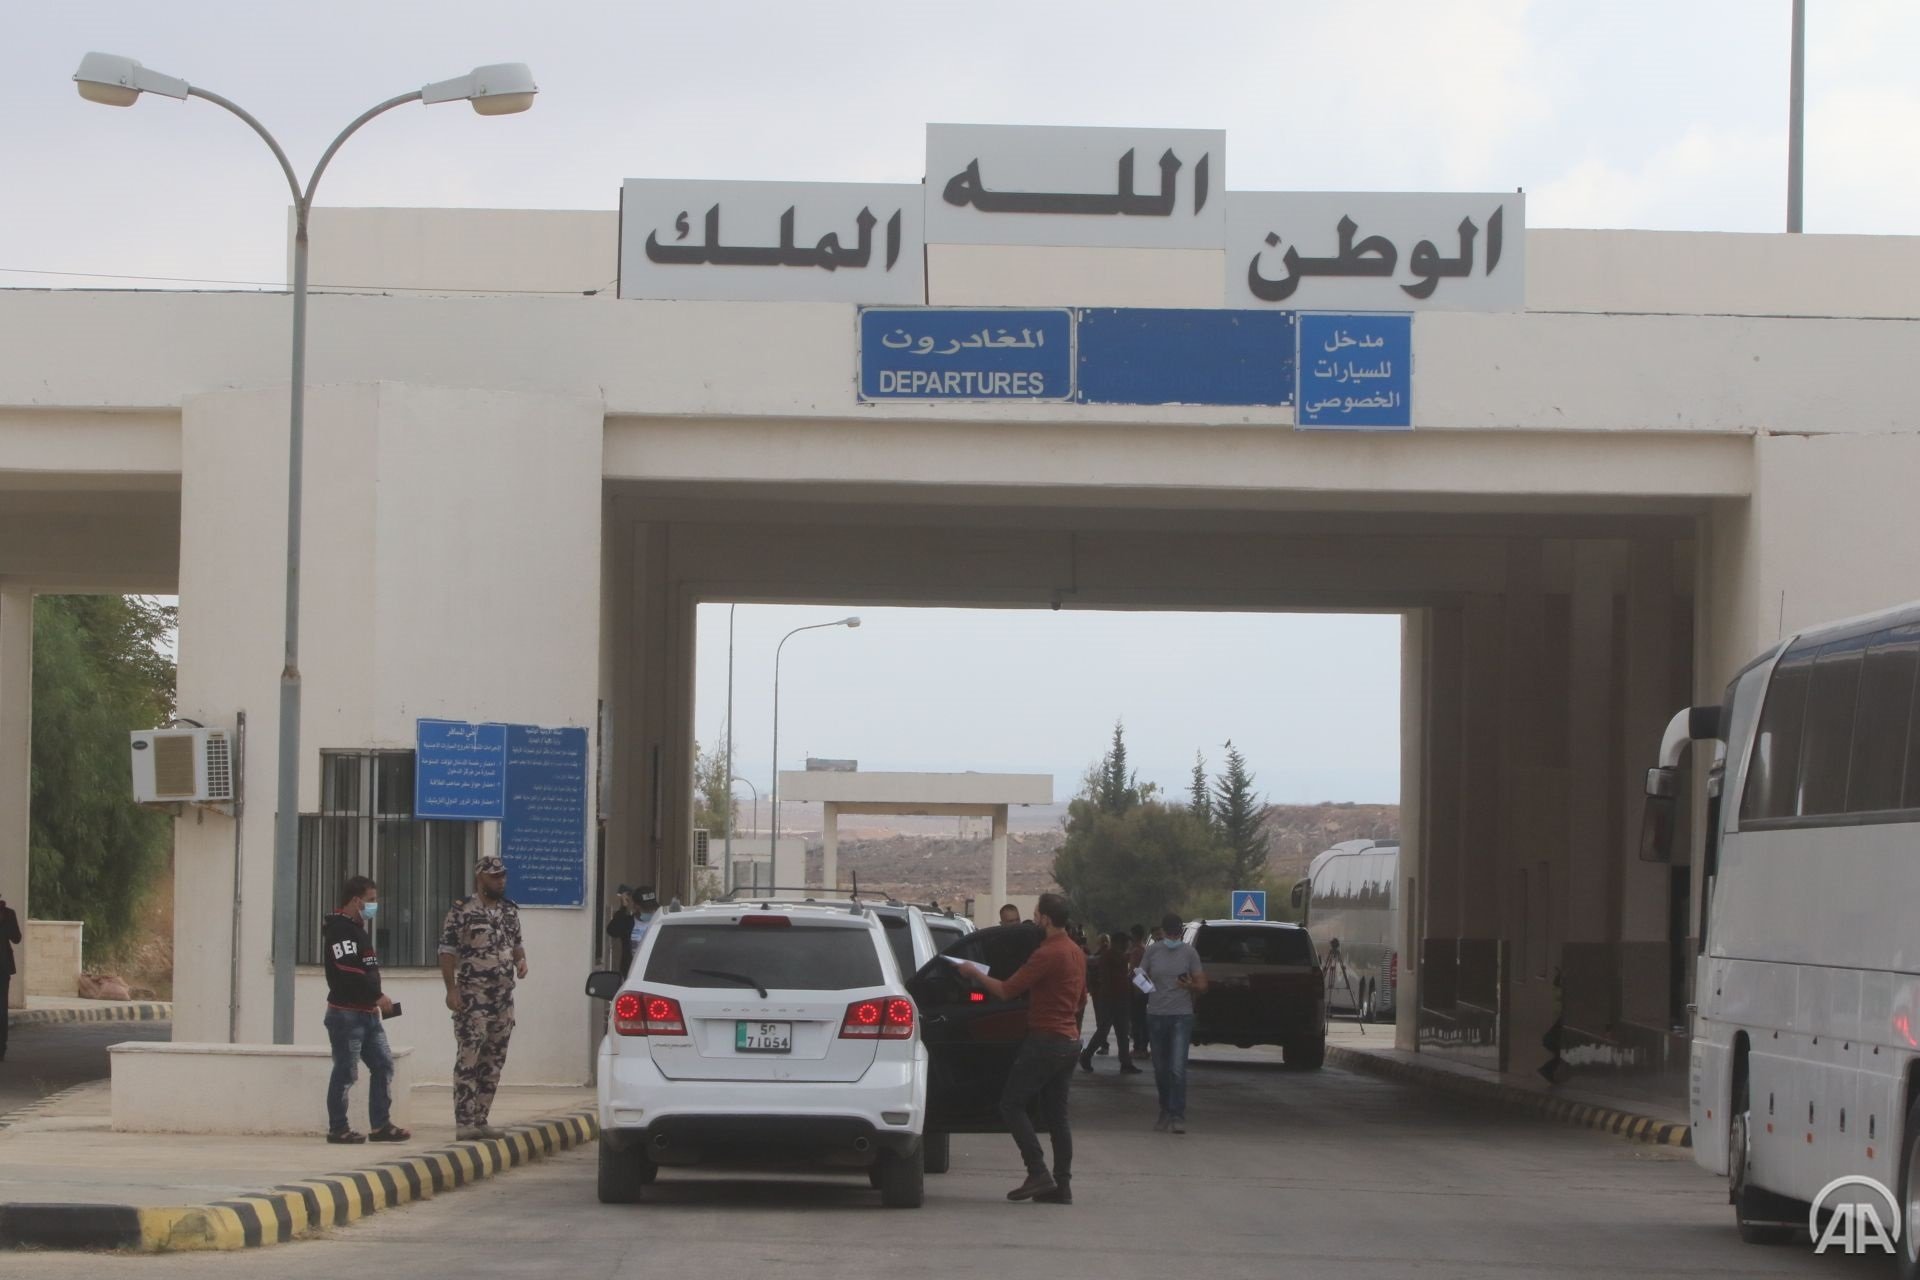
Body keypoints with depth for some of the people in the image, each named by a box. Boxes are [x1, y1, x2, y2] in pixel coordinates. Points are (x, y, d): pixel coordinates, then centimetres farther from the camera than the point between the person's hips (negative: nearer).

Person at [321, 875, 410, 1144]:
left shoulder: (358, 929, 19)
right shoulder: (339, 930, -14)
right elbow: (348, 973, -24)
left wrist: (377, 1003, 13)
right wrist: (378, 997, -19)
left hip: (368, 1013, 10)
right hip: (346, 1013, -10)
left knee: (384, 1064, 7)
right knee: (346, 1071, -5)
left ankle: (381, 1125, 9)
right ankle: (338, 1128, 2)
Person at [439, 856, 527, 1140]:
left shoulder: (510, 910, 13)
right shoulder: (462, 911, -7)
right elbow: (447, 951, -8)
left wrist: (521, 960, 3)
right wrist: (451, 989, -15)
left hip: (503, 997, 7)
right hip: (473, 998, -7)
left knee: (494, 1061, 9)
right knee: (468, 1059, -9)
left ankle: (481, 1119, 15)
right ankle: (464, 1122, -9)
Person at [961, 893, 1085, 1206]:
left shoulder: (1047, 954, -17)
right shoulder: (1077, 953, 13)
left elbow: (1006, 990, -16)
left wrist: (974, 973, -2)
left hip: (1045, 1040, -9)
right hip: (1069, 1040, 9)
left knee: (1012, 1104, -3)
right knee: (1056, 1114, 10)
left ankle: (1038, 1173, -10)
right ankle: (1062, 1185, 7)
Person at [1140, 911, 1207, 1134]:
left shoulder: (1189, 952, 1)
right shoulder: (1153, 951, 6)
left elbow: (1202, 984, 4)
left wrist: (1190, 985, -18)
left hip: (1181, 1016, -3)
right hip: (1156, 1015, 3)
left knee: (1178, 1069, -12)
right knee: (1160, 1069, 9)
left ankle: (1178, 1116, -13)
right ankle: (1165, 1113, 21)